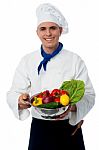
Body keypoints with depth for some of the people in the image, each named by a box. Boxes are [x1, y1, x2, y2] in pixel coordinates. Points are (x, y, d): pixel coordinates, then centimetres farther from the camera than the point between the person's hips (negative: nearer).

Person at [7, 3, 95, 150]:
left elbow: (89, 95, -7)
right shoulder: (27, 60, -1)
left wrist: (73, 106, -27)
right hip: (39, 128, 1)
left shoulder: (75, 60, -6)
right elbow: (13, 93, -1)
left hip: (69, 128, -1)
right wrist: (20, 101, -23)